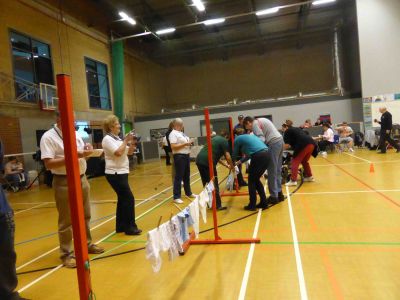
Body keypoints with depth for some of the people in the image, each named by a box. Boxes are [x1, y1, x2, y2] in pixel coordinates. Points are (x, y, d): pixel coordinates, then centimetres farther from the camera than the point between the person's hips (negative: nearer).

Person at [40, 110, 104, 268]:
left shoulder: (75, 134, 10)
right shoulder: (48, 137, -12)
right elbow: (48, 164, -19)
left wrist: (86, 151, -6)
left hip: (82, 179, 7)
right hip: (64, 183, -7)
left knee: (85, 216, 17)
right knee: (66, 221, 3)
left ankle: (87, 244, 34)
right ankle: (66, 254, 17)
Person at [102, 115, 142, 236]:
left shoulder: (117, 138, 14)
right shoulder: (107, 139, -13)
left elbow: (129, 152, 14)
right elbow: (118, 152, -26)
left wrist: (132, 144, -3)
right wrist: (126, 141, -17)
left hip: (121, 172, 9)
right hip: (115, 174, -9)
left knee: (123, 199, 12)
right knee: (129, 199, -8)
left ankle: (121, 226, 22)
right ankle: (130, 227, 0)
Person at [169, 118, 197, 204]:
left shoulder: (182, 133, 17)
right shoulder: (173, 134, -11)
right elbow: (173, 146, -20)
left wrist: (189, 143, 4)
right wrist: (185, 144, -21)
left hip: (186, 155, 9)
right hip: (179, 156, -9)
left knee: (187, 176, 18)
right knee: (179, 177, -5)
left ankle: (188, 193, 31)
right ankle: (176, 197, 1)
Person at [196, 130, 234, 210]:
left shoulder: (215, 138, 30)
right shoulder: (224, 141, 6)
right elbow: (227, 157, -2)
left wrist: (225, 165, 38)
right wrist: (232, 166, 15)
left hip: (199, 160, 8)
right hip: (208, 162, -8)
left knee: (206, 183, 19)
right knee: (214, 185, 3)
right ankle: (218, 205, 10)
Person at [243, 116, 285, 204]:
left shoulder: (255, 124, -5)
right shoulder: (261, 120, 23)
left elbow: (261, 139, -16)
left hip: (274, 143, -10)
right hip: (280, 140, 10)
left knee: (272, 172, -3)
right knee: (277, 170, 15)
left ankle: (274, 196, 2)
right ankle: (279, 193, 21)